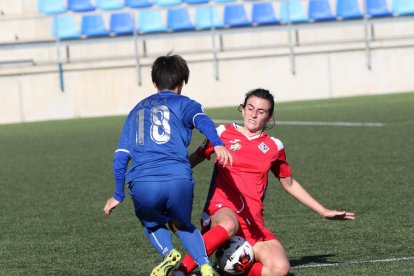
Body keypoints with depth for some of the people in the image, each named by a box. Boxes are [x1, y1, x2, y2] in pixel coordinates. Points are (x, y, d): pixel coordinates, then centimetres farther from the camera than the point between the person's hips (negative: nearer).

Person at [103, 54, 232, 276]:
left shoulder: (136, 110, 27)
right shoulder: (183, 103, 15)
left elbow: (121, 156, 25)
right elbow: (201, 120, -9)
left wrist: (118, 195, 33)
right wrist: (217, 144, -27)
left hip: (142, 184, 2)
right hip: (178, 180, -1)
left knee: (152, 223, 30)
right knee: (183, 225, 26)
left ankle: (168, 254, 0)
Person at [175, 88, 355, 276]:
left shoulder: (274, 147, 13)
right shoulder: (224, 133, 7)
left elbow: (289, 184, 27)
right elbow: (194, 159, 17)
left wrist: (323, 211, 28)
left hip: (253, 221, 3)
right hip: (222, 209, -3)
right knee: (229, 225, -43)